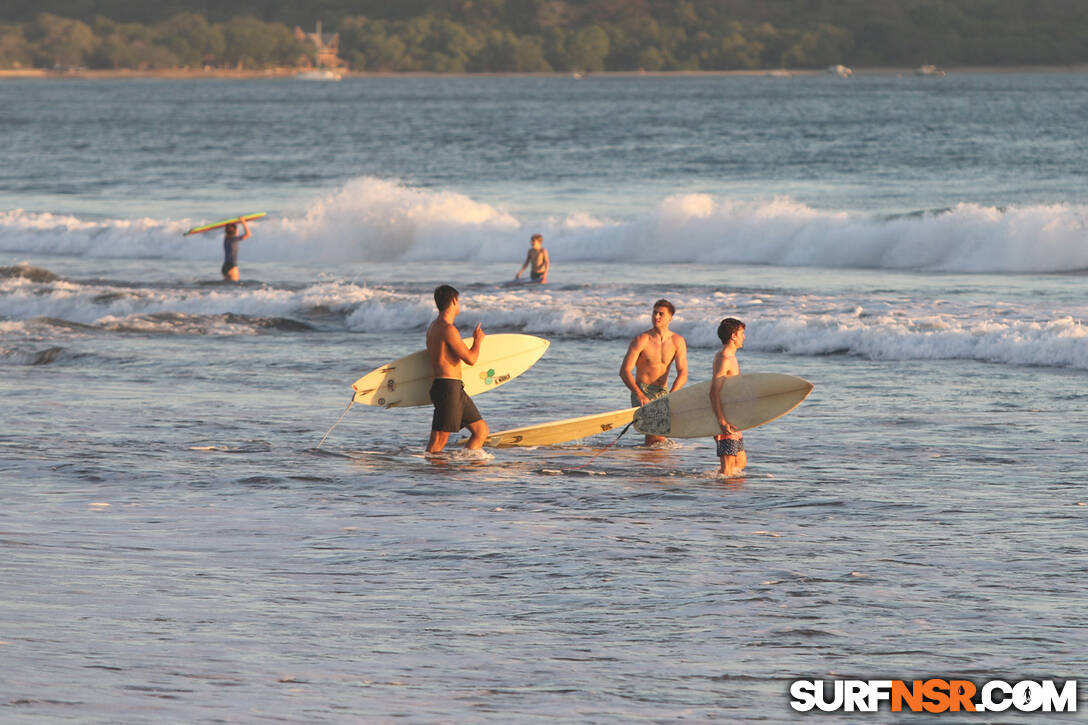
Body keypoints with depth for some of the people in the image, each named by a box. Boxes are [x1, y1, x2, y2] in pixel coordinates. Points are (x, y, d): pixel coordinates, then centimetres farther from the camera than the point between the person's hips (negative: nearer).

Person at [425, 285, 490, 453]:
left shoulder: (433, 327, 17)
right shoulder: (448, 329, -15)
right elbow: (471, 359, -16)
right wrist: (478, 340, 4)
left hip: (456, 390, 10)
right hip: (448, 388, -10)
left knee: (482, 431, 12)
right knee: (439, 441, -10)